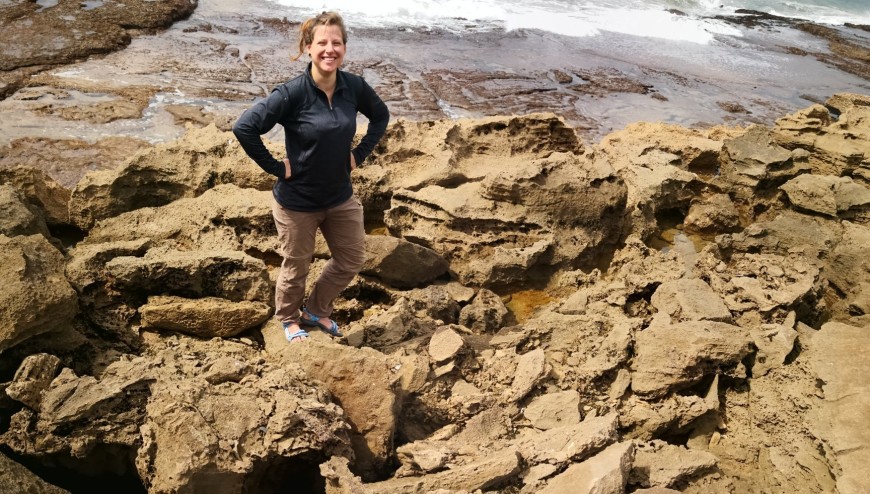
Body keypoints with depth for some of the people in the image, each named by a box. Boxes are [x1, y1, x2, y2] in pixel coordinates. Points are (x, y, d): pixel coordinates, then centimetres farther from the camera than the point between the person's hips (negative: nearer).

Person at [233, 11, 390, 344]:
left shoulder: (354, 87, -8)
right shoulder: (292, 93, -22)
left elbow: (381, 116, 11)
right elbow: (244, 128, -24)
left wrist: (359, 154, 3)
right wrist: (276, 167, -19)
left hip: (341, 198, 5)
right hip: (297, 202, -5)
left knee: (351, 261, 17)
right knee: (296, 268, 15)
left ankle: (316, 310, 44)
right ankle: (288, 318, 45)